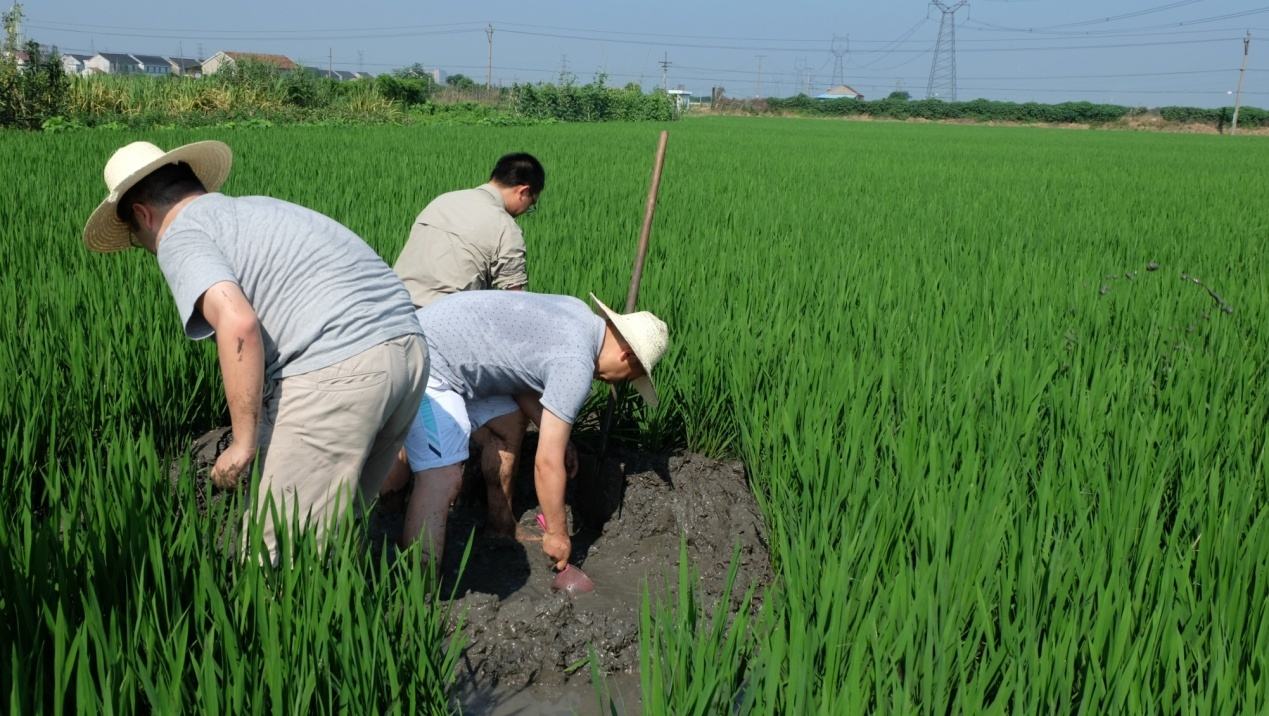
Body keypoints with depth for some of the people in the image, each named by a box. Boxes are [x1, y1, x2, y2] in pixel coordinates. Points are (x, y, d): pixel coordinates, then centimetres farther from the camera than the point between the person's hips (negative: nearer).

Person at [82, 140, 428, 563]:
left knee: (280, 555, 2)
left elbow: (238, 324, -15)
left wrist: (244, 442, -6)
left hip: (334, 371, -9)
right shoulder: (256, 208, 29)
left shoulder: (180, 235, 4)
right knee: (338, 527, 21)